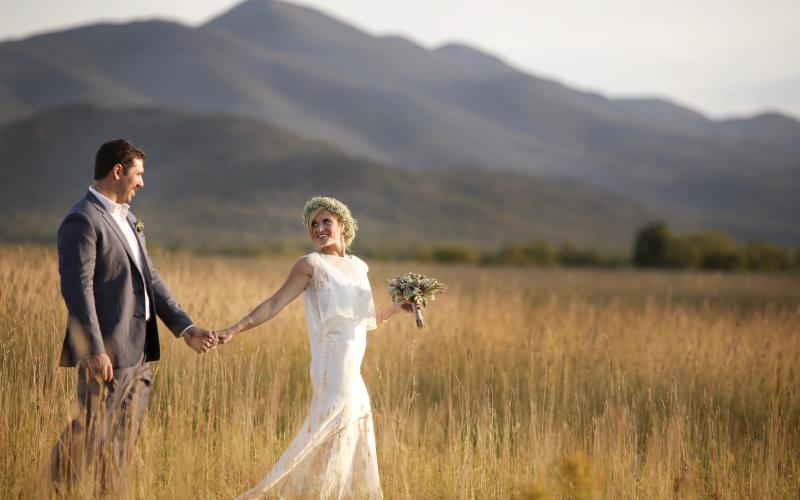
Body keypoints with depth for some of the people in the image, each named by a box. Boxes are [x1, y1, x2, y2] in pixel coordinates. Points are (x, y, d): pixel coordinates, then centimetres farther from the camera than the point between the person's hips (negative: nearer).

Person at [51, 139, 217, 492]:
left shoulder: (126, 219, 18)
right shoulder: (82, 221, -12)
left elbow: (150, 278, 18)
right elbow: (77, 288, -19)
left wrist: (184, 327, 10)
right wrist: (94, 350, -23)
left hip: (138, 351, 9)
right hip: (107, 353, -9)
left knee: (122, 442, 13)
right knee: (91, 434, -5)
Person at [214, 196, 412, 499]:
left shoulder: (359, 266, 15)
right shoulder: (311, 264, -4)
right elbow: (274, 304, -11)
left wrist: (399, 308, 12)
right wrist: (235, 329, -20)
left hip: (352, 369, 7)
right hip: (334, 364, -7)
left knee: (355, 442, 9)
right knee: (332, 439, -14)